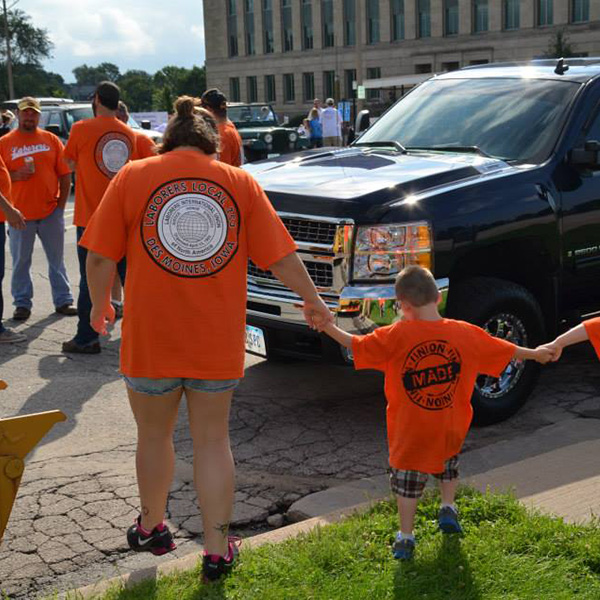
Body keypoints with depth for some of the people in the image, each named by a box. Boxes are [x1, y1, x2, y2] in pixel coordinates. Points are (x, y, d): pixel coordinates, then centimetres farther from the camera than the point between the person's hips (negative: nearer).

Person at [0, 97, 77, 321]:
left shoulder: (51, 140, 6)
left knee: (57, 259, 8)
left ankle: (63, 301, 17)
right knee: (21, 262, 6)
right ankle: (22, 303, 16)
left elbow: (65, 174, 6)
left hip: (50, 212, 1)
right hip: (20, 214, -1)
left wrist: (61, 204, 0)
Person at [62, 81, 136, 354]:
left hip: (90, 217, -4)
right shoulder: (128, 133, 5)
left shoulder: (82, 129, -9)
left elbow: (71, 163, 3)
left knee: (90, 279, 0)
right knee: (128, 275, 12)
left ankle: (86, 338, 3)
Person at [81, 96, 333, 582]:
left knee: (154, 435, 19)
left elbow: (100, 258, -3)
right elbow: (281, 256, 0)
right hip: (217, 342, 1)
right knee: (213, 440, 14)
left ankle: (151, 527, 38)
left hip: (150, 339, -1)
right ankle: (217, 550, 16)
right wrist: (313, 301, 15)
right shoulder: (240, 182, 1)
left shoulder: (133, 176, -3)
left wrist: (100, 305, 14)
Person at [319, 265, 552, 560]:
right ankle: (448, 509, 27)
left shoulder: (396, 336, -16)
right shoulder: (466, 334, -6)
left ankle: (405, 538, 14)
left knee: (407, 480, 12)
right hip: (451, 428, 3)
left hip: (410, 430, -2)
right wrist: (536, 353, 22)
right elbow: (505, 350, 6)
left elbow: (359, 345, -10)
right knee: (448, 465, 33)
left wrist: (329, 328, 2)